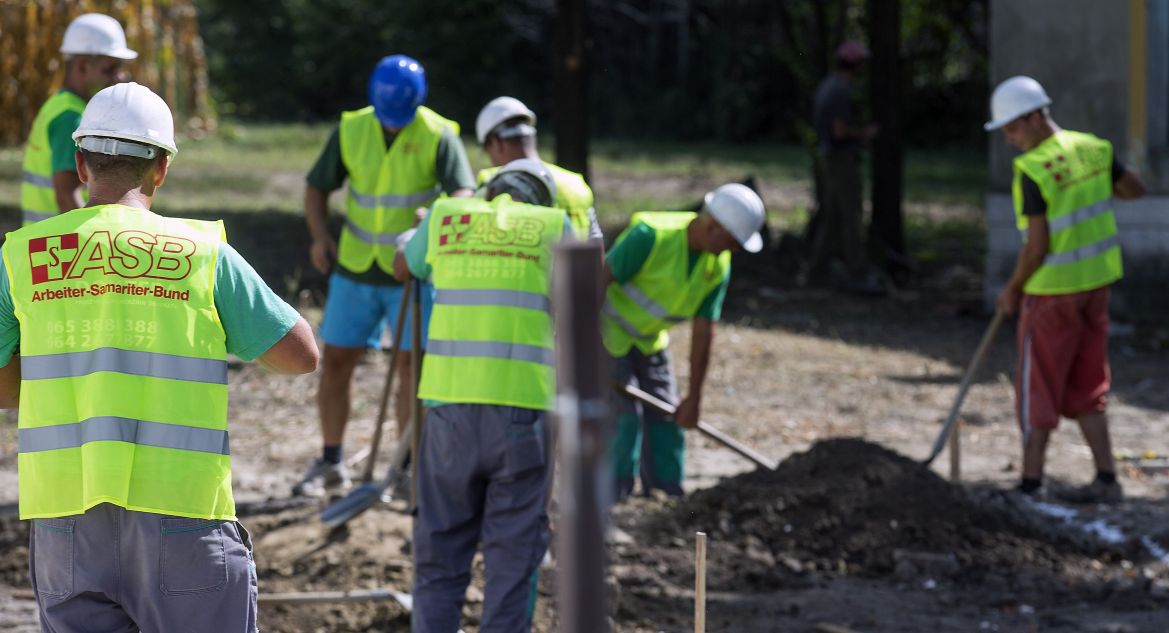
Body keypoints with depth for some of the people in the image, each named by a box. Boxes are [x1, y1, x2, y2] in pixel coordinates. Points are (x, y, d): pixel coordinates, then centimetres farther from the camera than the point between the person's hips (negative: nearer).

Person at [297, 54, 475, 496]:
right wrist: (320, 236, -10)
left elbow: (463, 194, -24)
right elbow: (317, 188, 7)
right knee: (335, 363, 5)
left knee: (410, 366, -3)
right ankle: (330, 464, 17)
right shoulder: (351, 130, -3)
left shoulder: (439, 136, -12)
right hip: (355, 268, 3)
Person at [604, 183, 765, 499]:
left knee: (664, 417, 5)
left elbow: (703, 331, -5)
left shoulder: (718, 266, -7)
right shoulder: (651, 235, -29)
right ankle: (615, 498, -9)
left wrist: (694, 397, -3)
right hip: (606, 330, -7)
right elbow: (601, 279, -27)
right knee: (626, 416, -14)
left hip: (648, 340, 7)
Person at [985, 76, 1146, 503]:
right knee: (1085, 387, 15)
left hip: (1052, 291, -7)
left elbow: (1036, 247, -21)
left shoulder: (1033, 170, -21)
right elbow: (1135, 189, 13)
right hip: (1095, 282, 7)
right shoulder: (1092, 149, -1)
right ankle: (1106, 479, 12)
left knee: (1038, 387, 5)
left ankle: (1030, 483, 10)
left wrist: (1012, 291, -7)